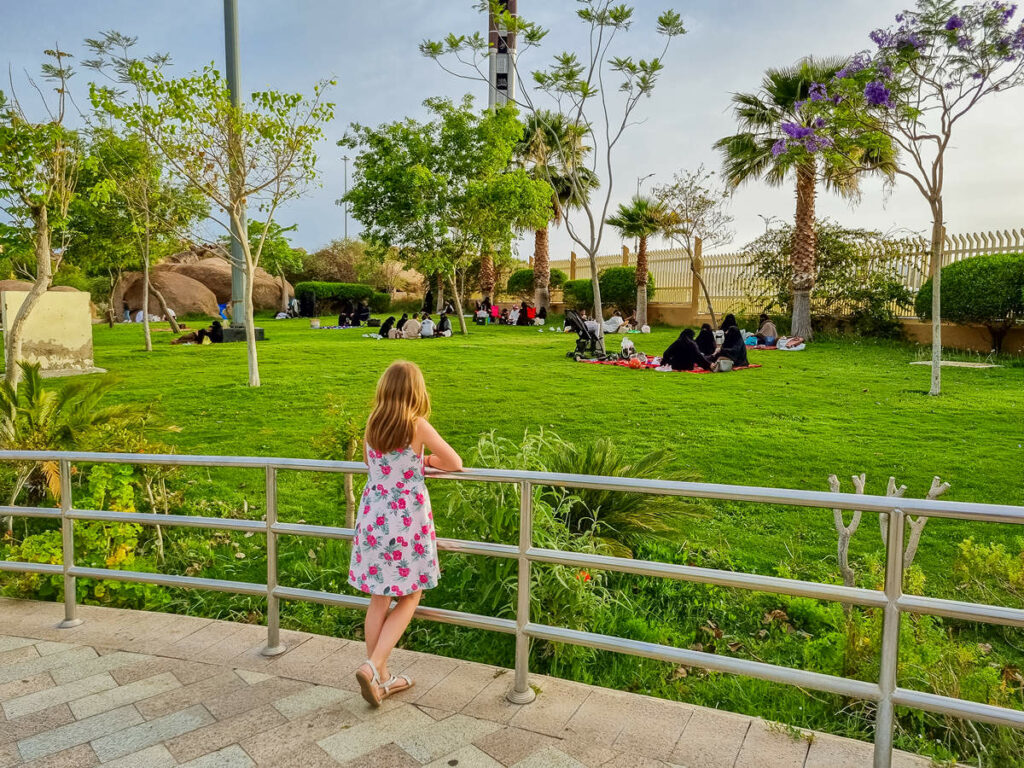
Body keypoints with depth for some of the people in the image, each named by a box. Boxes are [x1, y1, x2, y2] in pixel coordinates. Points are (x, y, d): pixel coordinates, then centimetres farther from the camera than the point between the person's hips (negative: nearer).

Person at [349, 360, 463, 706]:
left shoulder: (371, 426, 1)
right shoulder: (418, 427, -13)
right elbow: (455, 464, -6)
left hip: (373, 518, 5)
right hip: (407, 521, -5)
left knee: (379, 599, 15)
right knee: (409, 598, 11)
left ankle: (380, 677, 25)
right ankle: (373, 667, 0)